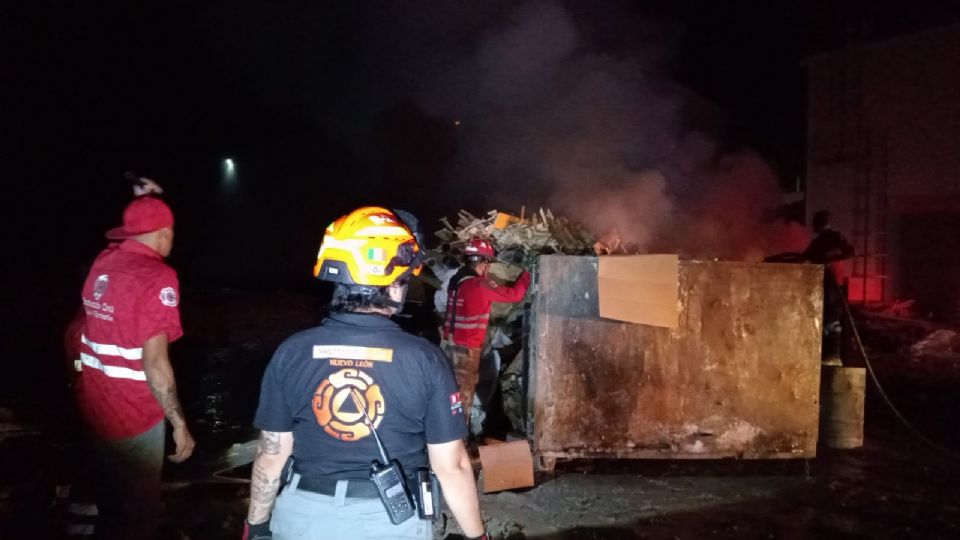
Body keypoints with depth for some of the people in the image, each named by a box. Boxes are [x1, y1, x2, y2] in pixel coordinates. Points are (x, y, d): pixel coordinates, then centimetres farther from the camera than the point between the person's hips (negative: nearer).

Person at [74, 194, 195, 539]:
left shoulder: (101, 263, 0)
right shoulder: (157, 277, -21)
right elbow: (154, 363, -24)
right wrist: (180, 425, -19)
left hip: (95, 406, 8)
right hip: (134, 415, -7)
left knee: (107, 504, 28)